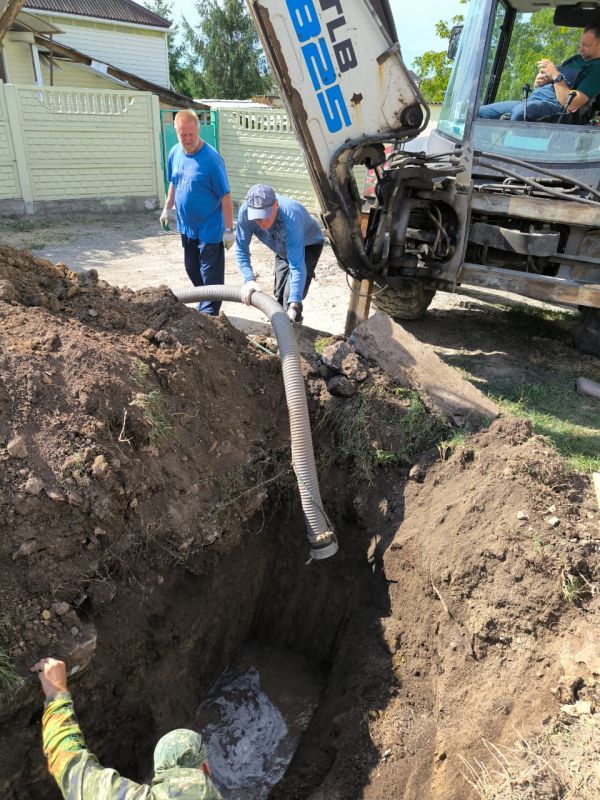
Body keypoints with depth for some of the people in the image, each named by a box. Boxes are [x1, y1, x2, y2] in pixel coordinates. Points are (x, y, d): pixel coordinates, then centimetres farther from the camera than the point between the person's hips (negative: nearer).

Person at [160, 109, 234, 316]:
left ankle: (209, 314, 11)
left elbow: (225, 195, -19)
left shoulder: (211, 158, -20)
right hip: (186, 226, 8)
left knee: (211, 274, 0)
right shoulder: (175, 153, 1)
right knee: (192, 269, 19)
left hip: (209, 229, -7)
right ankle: (204, 305, 37)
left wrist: (229, 229, -19)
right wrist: (167, 208, 21)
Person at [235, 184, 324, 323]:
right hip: (283, 249, 6)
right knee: (279, 296, 14)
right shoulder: (245, 212, -31)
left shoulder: (290, 217, -45)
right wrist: (248, 279, -33)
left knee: (290, 295, -21)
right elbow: (241, 249, -19)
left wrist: (294, 304, -56)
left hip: (308, 245, -5)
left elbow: (297, 266, -49)